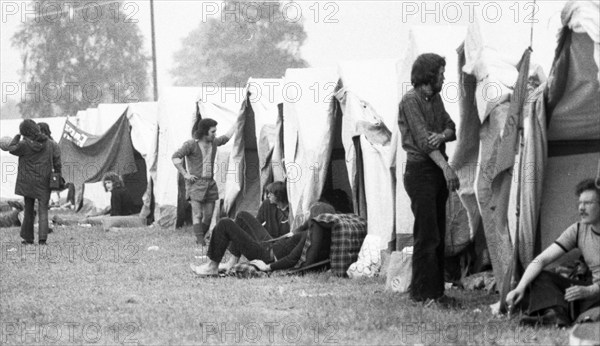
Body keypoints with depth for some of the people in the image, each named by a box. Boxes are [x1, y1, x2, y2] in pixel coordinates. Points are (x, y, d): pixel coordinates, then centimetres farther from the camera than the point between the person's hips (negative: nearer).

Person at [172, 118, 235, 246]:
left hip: (210, 183, 6)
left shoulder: (213, 142, 10)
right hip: (195, 183, -6)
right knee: (197, 214, -13)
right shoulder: (191, 144, -9)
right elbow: (175, 158, -15)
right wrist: (185, 174, -17)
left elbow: (226, 138, 31)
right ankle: (200, 241, -18)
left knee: (208, 215, 3)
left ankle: (201, 238, 16)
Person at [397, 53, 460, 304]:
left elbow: (451, 128, 10)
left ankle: (435, 290, 14)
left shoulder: (435, 98, 15)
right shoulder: (411, 100, -11)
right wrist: (446, 167, -26)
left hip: (437, 170, 9)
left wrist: (442, 135, -15)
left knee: (438, 234, 9)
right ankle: (422, 292, -7)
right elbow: (422, 138, -19)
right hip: (420, 171, -9)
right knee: (427, 235, -10)